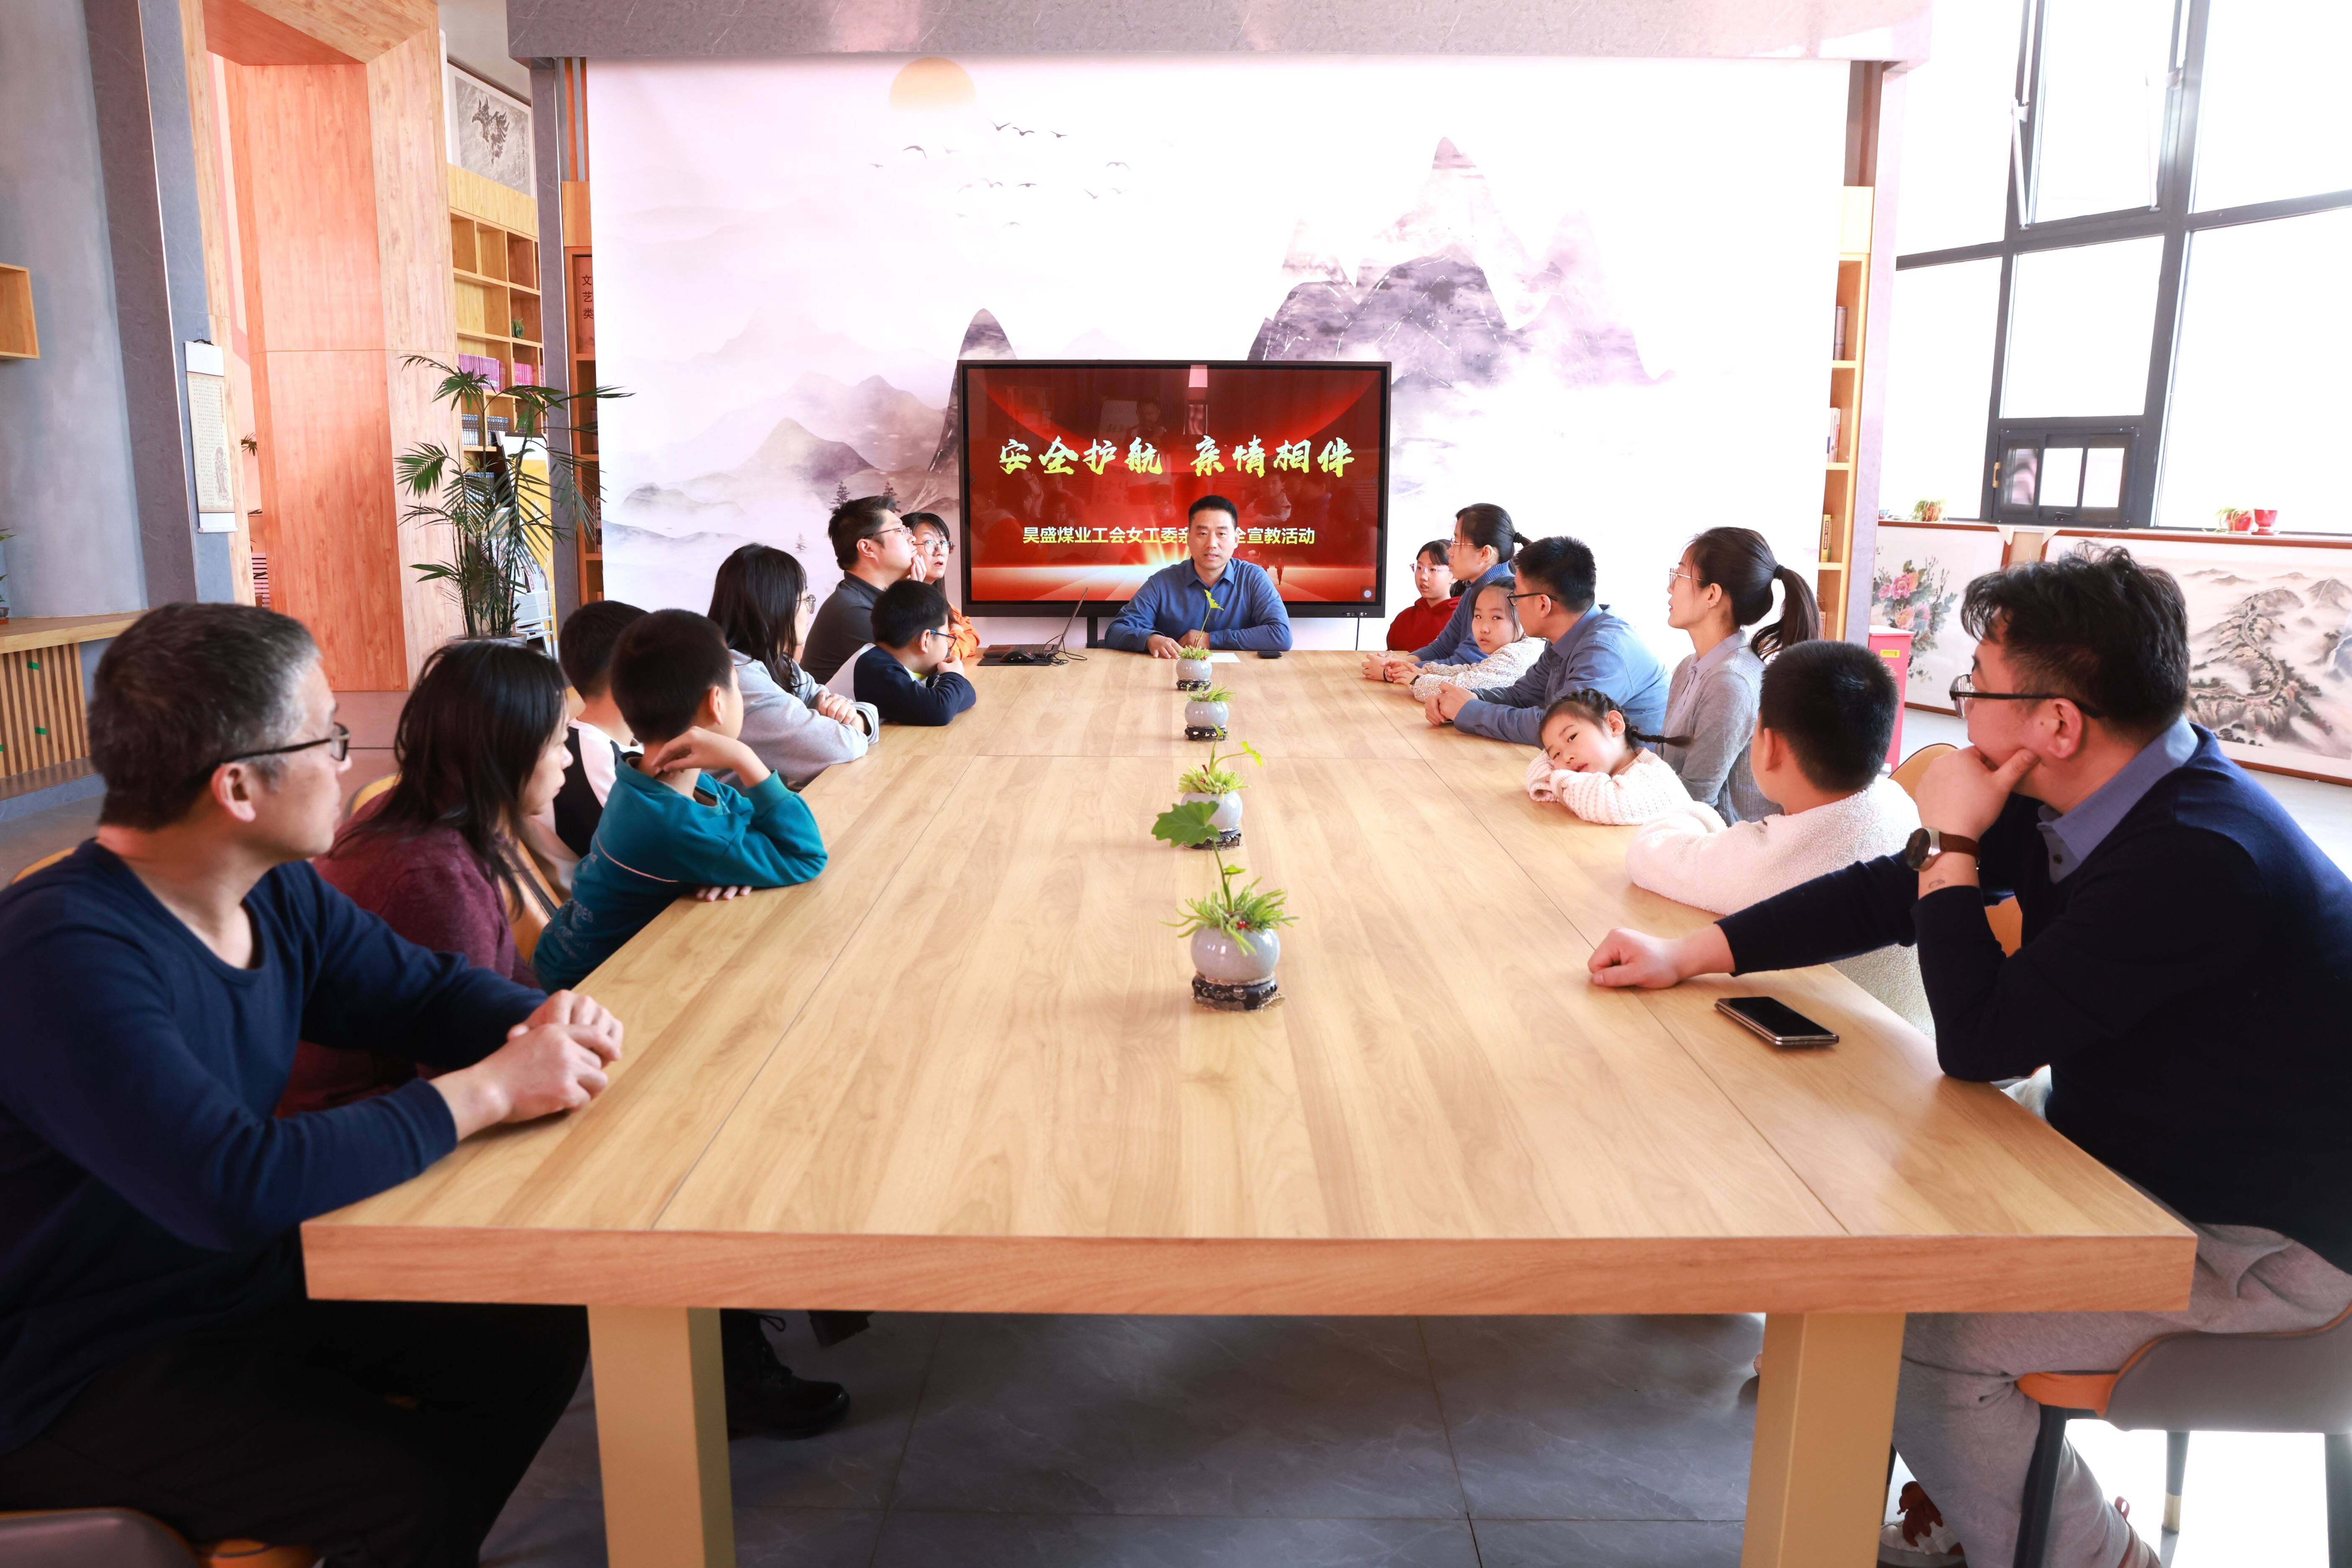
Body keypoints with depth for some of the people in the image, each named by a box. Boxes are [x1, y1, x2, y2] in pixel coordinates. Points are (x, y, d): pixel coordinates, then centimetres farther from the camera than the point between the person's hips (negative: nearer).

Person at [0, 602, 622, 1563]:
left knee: (541, 1337, 2)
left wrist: (540, 1018, -14)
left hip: (250, 1282, 8)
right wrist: (485, 1092, -30)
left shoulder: (278, 894, -2)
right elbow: (239, 1187, -38)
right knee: (416, 1488, -21)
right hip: (79, 1375, -8)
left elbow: (426, 989, 9)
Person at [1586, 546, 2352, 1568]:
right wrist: (1689, 955, -1)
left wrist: (1952, 847, -18)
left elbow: (1980, 1045, -26)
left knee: (1919, 1346, -18)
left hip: (2260, 1236, -9)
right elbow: (1889, 893, 4)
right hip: (2134, 1163, 9)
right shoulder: (2066, 802, -5)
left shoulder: (2200, 859, -32)